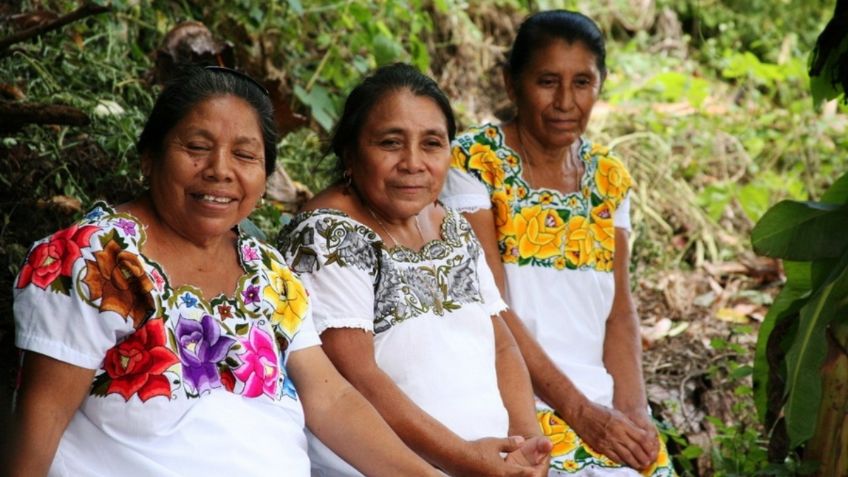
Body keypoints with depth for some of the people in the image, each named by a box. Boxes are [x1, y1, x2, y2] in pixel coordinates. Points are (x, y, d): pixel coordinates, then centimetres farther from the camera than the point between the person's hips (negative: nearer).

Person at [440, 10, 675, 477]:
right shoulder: (473, 161, -6)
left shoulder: (608, 176, 10)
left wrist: (632, 410, -6)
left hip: (604, 406, 5)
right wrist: (578, 409, -14)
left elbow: (618, 309, 10)